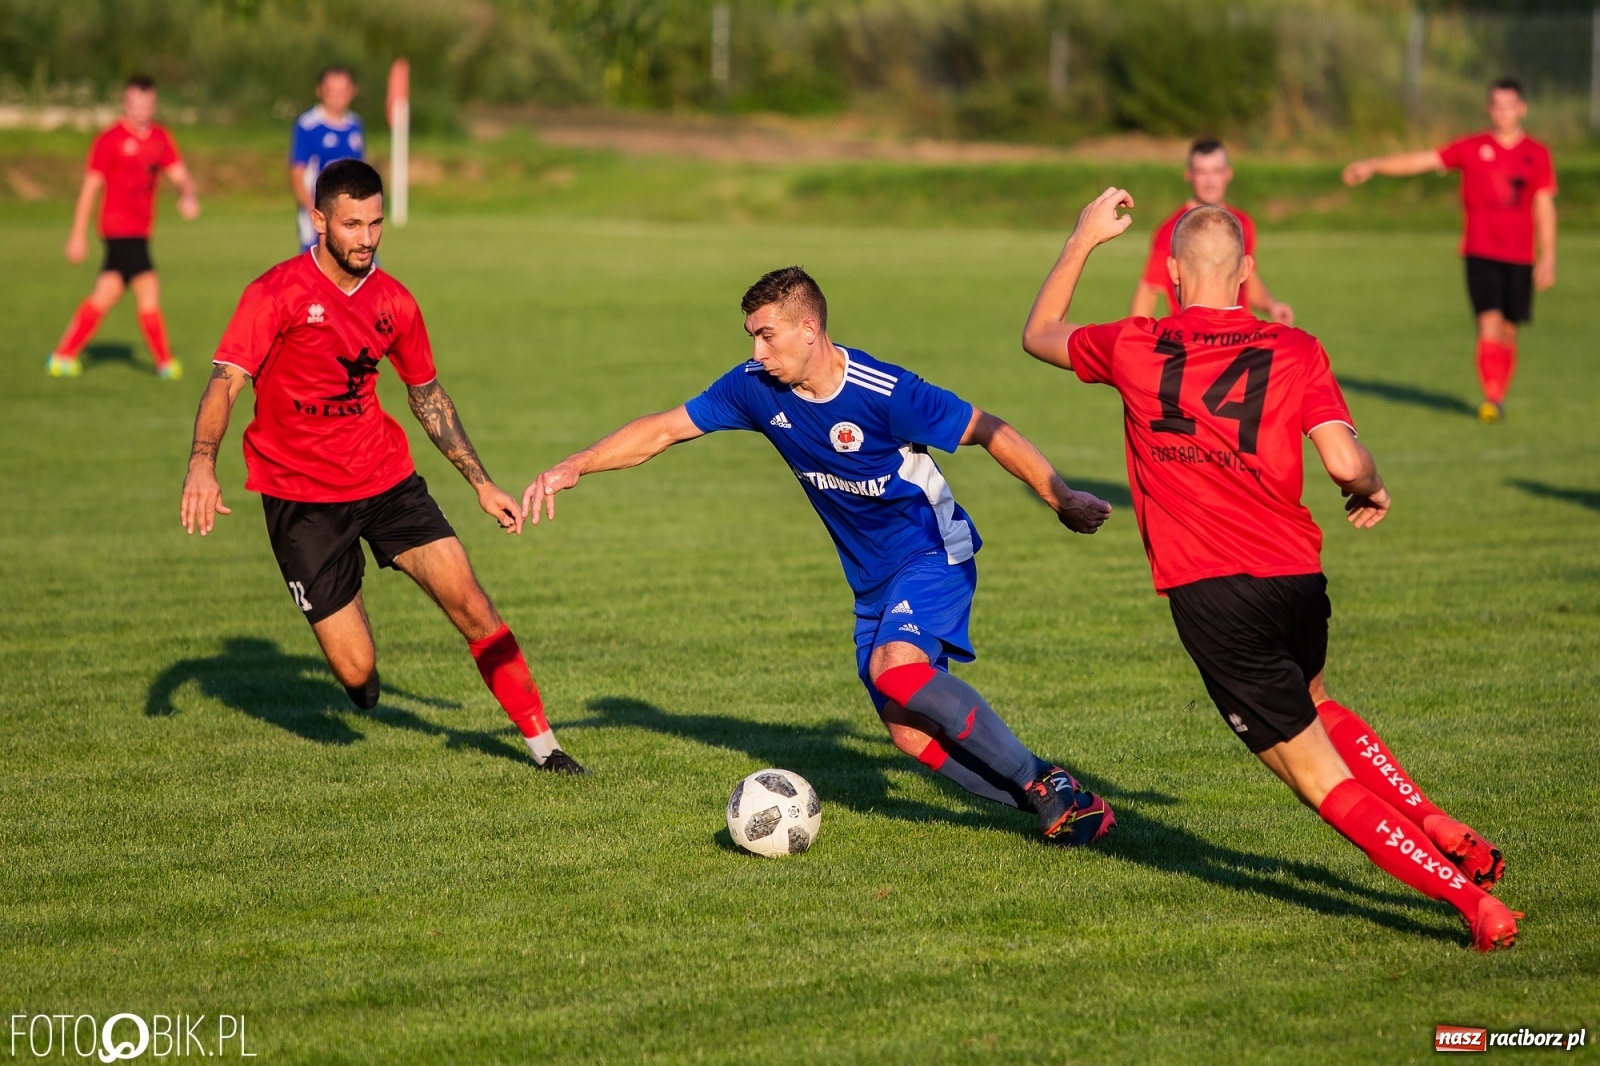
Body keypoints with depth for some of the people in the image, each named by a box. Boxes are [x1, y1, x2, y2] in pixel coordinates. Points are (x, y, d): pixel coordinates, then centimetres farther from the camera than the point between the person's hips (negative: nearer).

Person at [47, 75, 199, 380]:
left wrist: (188, 195, -16)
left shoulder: (160, 138, 10)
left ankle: (62, 356, 18)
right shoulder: (110, 140, -8)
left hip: (139, 230, 7)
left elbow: (179, 174, 9)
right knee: (148, 290, -10)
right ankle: (165, 362, -1)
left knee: (103, 296, 11)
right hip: (121, 227, -7)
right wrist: (78, 235, -7)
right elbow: (90, 186, -6)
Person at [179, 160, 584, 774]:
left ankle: (542, 745, 5)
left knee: (472, 607, -8)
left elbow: (427, 395, 16)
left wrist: (482, 484, 15)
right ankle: (361, 678, 34)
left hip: (387, 480, 4)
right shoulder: (277, 294, -12)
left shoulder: (393, 302, 3)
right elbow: (226, 381, -21)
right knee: (356, 672, -5)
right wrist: (202, 465, -38)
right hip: (300, 496, -4)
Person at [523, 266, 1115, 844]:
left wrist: (1061, 500, -19)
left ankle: (1044, 783, -21)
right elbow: (665, 430, 0)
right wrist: (575, 466, -9)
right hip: (871, 578, 7)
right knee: (908, 732, -4)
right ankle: (1062, 811, 3)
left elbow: (989, 432, -15)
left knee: (895, 667, -32)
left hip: (933, 552, -7)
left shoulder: (884, 393, -23)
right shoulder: (757, 387, -6)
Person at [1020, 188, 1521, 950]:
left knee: (1321, 778, 0)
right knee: (1309, 706, 34)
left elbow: (1038, 334, 20)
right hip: (1296, 577, 3)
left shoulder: (1134, 348, 0)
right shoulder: (1294, 351, 0)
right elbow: (1345, 462, -11)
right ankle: (1446, 834, 24)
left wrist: (1083, 240, 30)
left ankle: (1475, 903, -9)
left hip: (1208, 594, -3)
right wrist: (1371, 491, 12)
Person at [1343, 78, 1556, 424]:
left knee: (1508, 330, 7)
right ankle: (1491, 399, -16)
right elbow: (1420, 161, 0)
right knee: (1489, 323, -14)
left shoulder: (1538, 155, 5)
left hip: (1520, 257, 1)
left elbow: (1544, 209, 8)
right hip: (1480, 252, -1)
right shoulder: (1472, 148, 3)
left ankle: (1499, 397, 22)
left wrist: (1547, 258, 5)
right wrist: (1373, 165, -10)